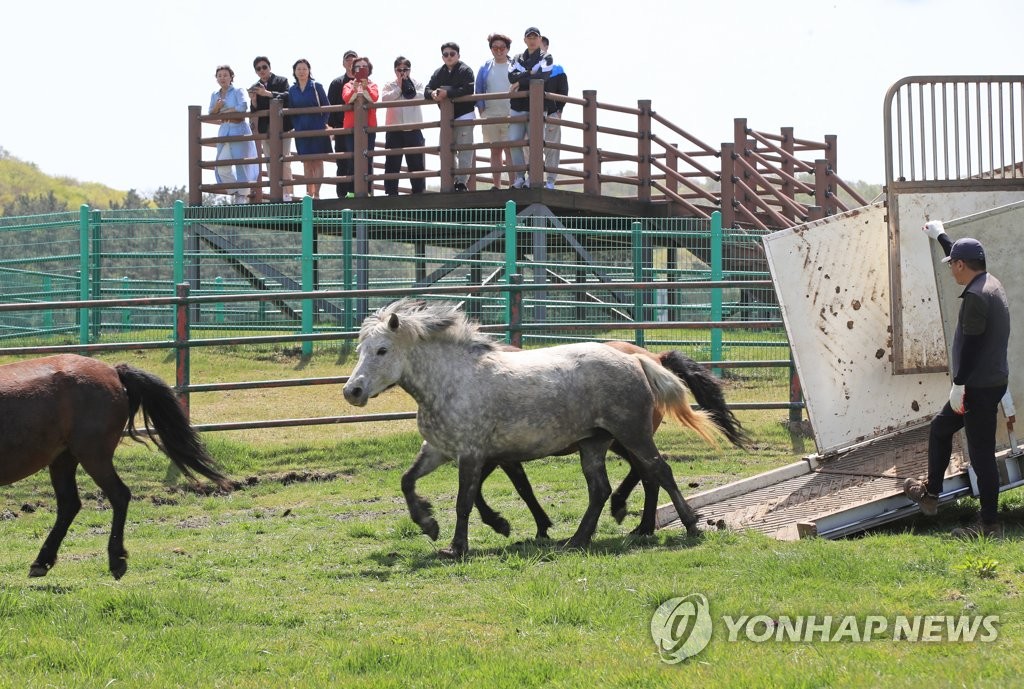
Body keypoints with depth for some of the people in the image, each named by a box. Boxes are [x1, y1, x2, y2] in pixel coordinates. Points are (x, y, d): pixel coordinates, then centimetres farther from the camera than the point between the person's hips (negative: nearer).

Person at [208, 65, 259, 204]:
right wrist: (216, 107, -11)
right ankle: (233, 192, 14)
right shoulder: (215, 95, 15)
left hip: (239, 129, -5)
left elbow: (242, 107, -16)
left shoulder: (238, 92, 0)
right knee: (222, 166, -4)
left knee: (241, 164, -7)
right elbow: (211, 114, 11)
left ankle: (242, 196, 0)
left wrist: (223, 112, -8)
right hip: (224, 131, 5)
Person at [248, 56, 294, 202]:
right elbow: (254, 112, 10)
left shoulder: (281, 81, 4)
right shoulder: (255, 88, 14)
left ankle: (287, 194, -9)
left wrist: (268, 94, -21)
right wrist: (253, 100, -10)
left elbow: (287, 97, -14)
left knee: (284, 161, -8)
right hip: (266, 130, 4)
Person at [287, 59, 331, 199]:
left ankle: (316, 193, -5)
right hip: (301, 130, 3)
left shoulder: (316, 86, -1)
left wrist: (323, 124, -7)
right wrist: (296, 126, 1)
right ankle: (309, 193, 5)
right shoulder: (292, 90, 8)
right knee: (306, 163, 4)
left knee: (318, 161, -4)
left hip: (317, 129, -3)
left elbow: (326, 107, 0)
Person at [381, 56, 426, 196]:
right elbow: (385, 98, -11)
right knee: (392, 163, 2)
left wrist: (407, 86, -6)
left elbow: (420, 98, -10)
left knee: (416, 163, 4)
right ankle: (391, 192, 6)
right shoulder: (389, 85, 7)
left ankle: (419, 191, 10)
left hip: (413, 129, 0)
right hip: (394, 130, 0)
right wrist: (399, 88, -10)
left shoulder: (417, 84, 8)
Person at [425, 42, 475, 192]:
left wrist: (448, 93, -23)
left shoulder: (465, 70, -5)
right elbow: (427, 91, 7)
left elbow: (468, 90, -20)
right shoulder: (439, 73, 13)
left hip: (464, 114, -7)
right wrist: (433, 94, -18)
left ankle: (462, 182, -7)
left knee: (464, 151, -7)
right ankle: (452, 181, 15)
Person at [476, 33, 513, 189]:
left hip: (510, 116, -4)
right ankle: (496, 186, 11)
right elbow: (479, 91, 14)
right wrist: (481, 110, 3)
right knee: (495, 151, 8)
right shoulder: (485, 68, 12)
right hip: (490, 116, 4)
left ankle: (512, 185, -9)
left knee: (510, 150, -8)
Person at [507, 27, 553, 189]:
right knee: (514, 141, -3)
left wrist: (520, 82, -8)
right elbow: (511, 76, 0)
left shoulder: (546, 58, 6)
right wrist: (529, 74, -12)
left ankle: (534, 179, -2)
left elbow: (542, 77, -12)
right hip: (517, 106, 4)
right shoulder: (518, 59, 18)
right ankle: (520, 177, 4)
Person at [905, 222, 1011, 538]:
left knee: (981, 453, -7)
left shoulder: (976, 296, -20)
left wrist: (959, 385, -18)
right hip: (993, 380, 10)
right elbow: (964, 255, 30)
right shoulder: (991, 284, 10)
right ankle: (931, 493, 34)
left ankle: (989, 524, -5)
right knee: (940, 428, 23)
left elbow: (971, 345, -23)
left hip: (980, 386, -10)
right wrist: (940, 235, 43)